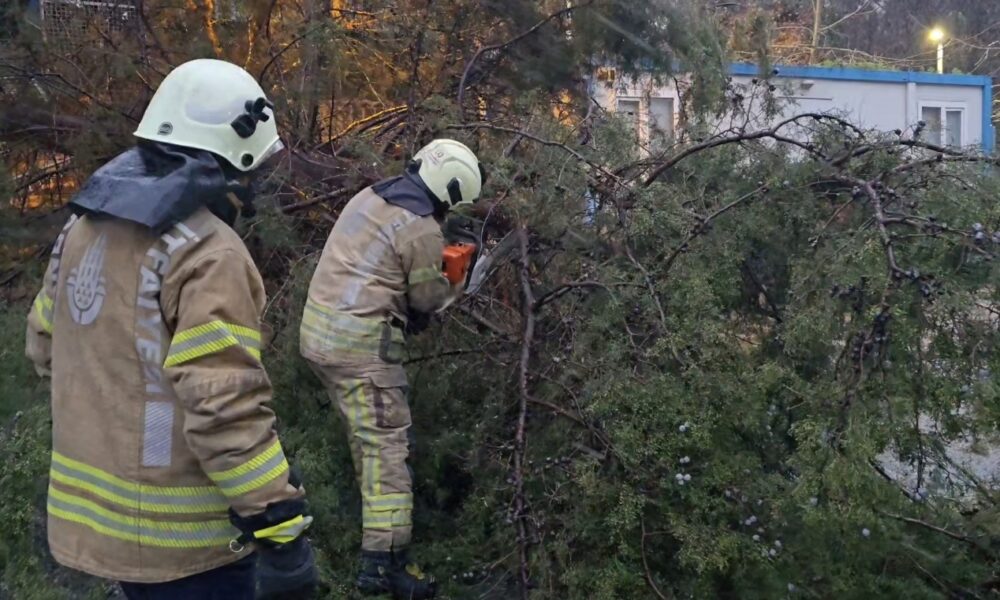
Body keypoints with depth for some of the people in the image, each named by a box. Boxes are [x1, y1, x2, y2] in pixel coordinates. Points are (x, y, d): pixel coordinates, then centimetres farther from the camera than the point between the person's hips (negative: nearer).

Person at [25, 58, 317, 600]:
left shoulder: (85, 226, 6)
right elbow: (225, 410, -27)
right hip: (178, 536, -8)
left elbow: (46, 344, 18)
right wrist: (282, 531, -22)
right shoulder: (207, 253, -22)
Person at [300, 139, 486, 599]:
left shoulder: (369, 196, 10)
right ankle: (384, 562, -6)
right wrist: (455, 283, 19)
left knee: (365, 427, 24)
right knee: (386, 443, -6)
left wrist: (432, 267, 18)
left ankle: (376, 507, 40)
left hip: (319, 330, 9)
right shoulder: (421, 230, -13)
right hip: (358, 343, -9)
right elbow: (429, 300, -2)